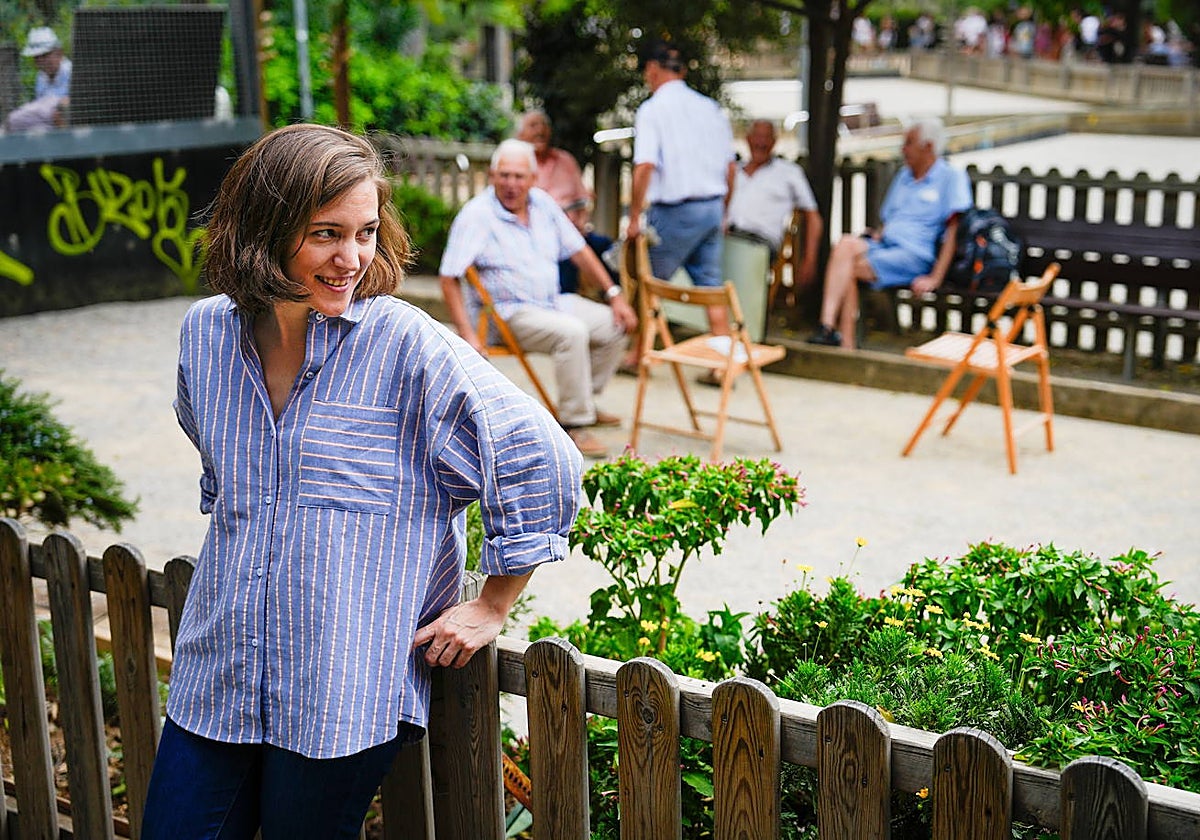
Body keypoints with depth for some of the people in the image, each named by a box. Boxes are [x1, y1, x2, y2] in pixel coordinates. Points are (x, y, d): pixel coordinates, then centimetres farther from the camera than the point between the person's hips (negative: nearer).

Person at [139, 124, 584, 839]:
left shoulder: (406, 344, -14)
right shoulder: (206, 332, 3)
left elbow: (541, 461, -13)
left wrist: (493, 606, -8)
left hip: (347, 694, -5)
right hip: (216, 680, 5)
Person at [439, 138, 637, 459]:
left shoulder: (543, 203, 5)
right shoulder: (476, 215, -15)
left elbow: (579, 251, 13)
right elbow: (449, 279, -18)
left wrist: (614, 295, 7)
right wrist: (468, 335, -26)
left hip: (554, 302, 8)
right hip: (508, 313, -8)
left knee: (617, 326, 0)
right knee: (572, 332, -31)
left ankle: (583, 400, 15)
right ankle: (574, 424, -22)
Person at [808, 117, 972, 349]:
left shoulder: (951, 177, 2)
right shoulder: (904, 175, 25)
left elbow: (954, 230, -7)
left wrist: (935, 278, -16)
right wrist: (877, 234, 4)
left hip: (915, 254, -6)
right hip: (886, 244, 6)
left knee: (850, 268, -26)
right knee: (846, 244, -26)